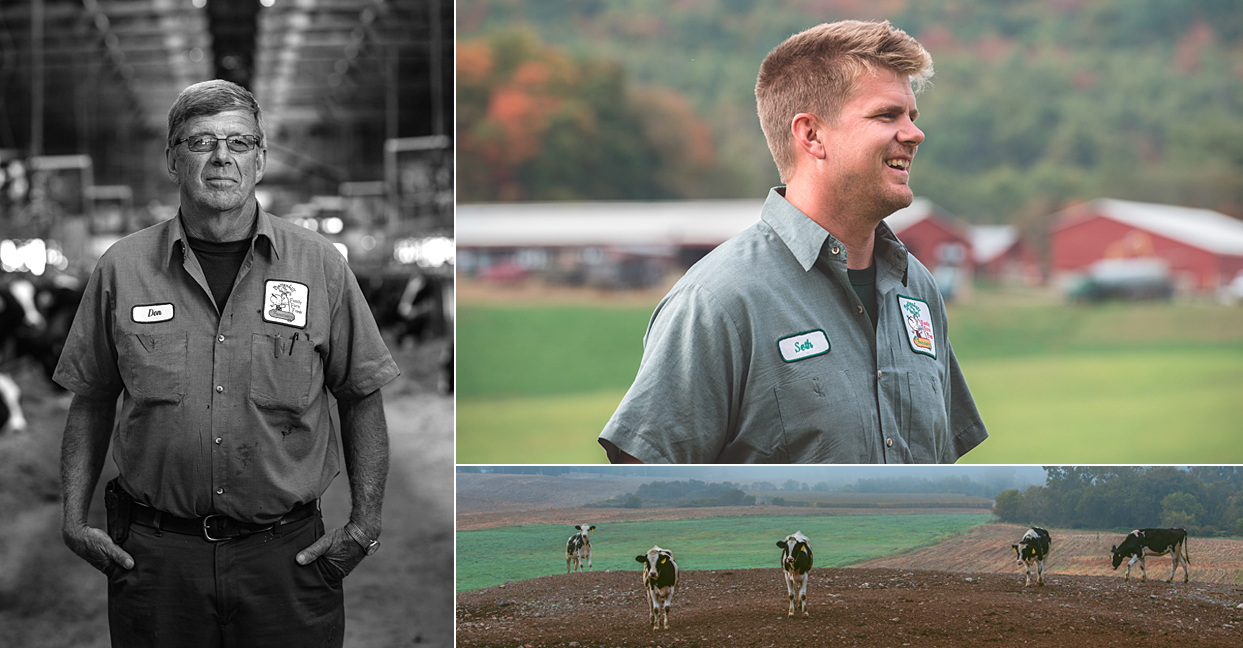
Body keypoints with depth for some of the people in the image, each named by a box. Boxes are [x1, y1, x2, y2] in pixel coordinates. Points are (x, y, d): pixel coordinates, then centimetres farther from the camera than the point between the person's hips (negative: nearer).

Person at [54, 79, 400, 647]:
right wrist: (75, 518, 2)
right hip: (155, 554, 1)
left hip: (288, 555, 0)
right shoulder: (122, 269, 3)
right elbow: (90, 403, 10)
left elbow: (361, 400, 6)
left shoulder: (320, 266, 1)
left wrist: (365, 522, 0)